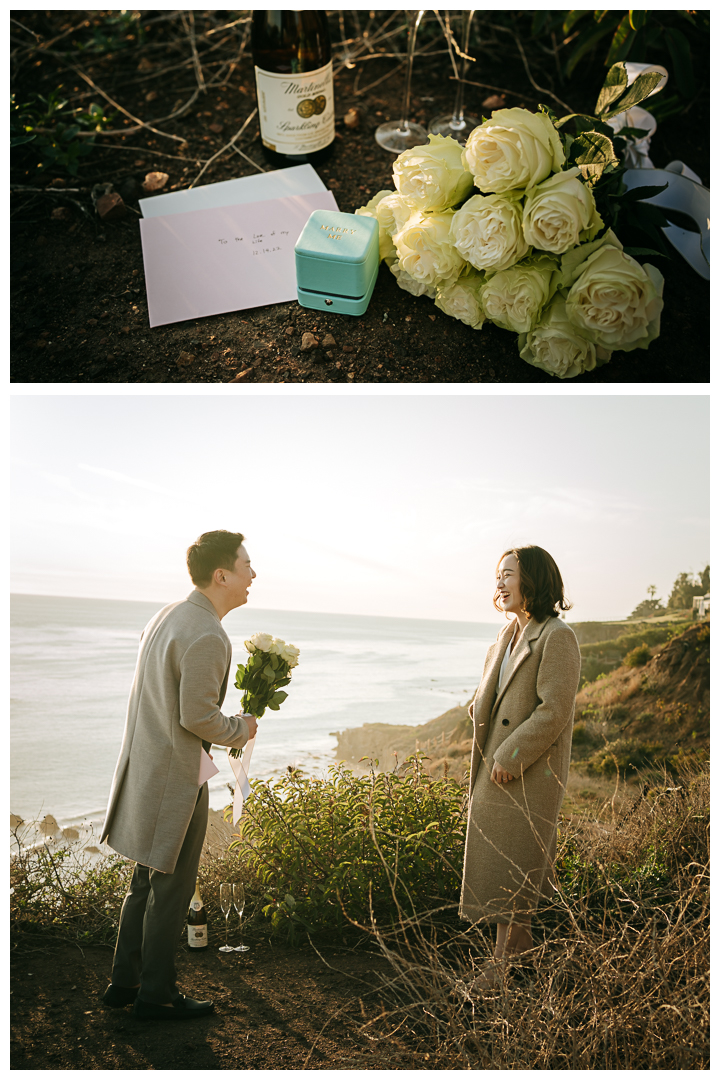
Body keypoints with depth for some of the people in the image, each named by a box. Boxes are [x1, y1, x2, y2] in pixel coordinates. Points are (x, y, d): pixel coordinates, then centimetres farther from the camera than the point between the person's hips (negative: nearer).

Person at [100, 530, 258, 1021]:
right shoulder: (206, 638, -23)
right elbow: (197, 716, -24)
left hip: (144, 766, 9)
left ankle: (125, 982, 33)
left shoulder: (168, 616, 7)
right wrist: (239, 730, -6)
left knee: (147, 881, 21)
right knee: (172, 888, 7)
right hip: (176, 777, -9)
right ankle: (155, 994, 23)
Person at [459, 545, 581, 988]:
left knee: (511, 866, 1)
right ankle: (522, 936, 33)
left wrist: (510, 757, -19)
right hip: (496, 767, 8)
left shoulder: (557, 637, -17)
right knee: (496, 856, 17)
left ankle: (505, 955, 15)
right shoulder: (509, 635, 8)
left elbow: (554, 711, -22)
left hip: (530, 773, -8)